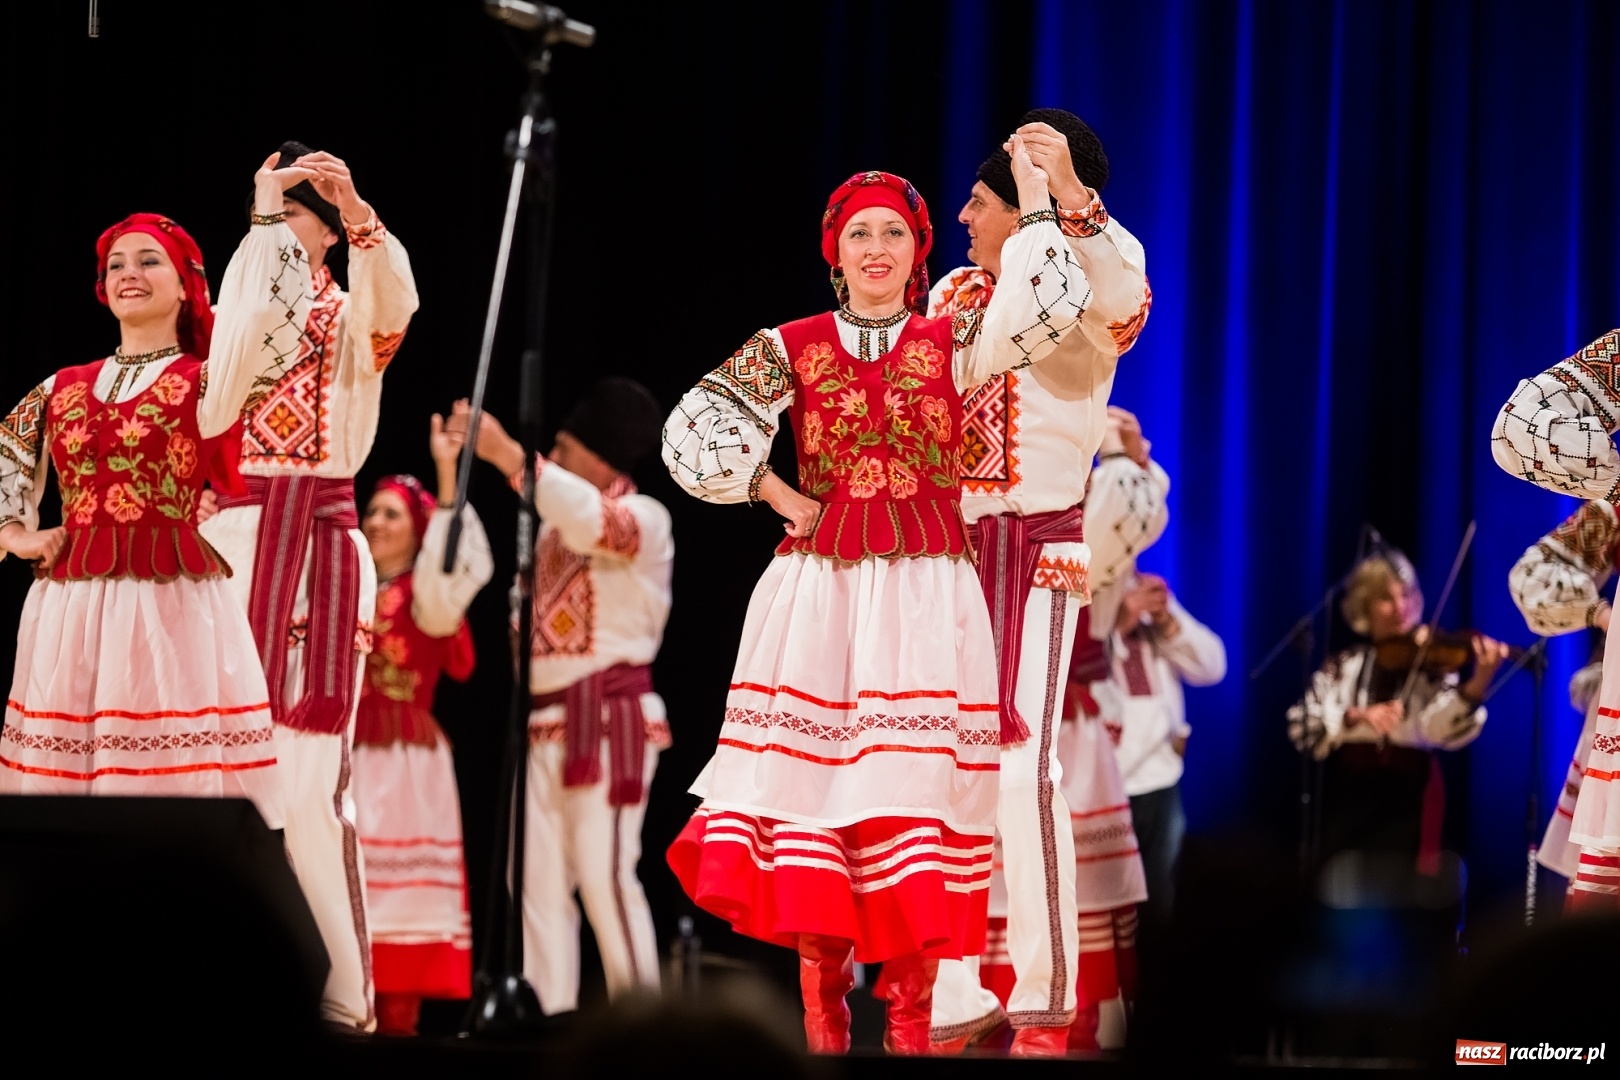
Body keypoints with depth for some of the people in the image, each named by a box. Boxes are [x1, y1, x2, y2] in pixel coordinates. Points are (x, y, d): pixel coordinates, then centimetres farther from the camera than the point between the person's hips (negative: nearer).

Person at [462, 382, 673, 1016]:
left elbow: (591, 520, -28)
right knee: (539, 880, 4)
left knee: (603, 874, -12)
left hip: (609, 718, -8)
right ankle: (550, 1018, 6)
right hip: (547, 720, 8)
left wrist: (506, 454, -31)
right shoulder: (556, 525, 18)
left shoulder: (643, 517, -6)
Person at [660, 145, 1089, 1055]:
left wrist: (1036, 199, -1)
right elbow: (695, 432, 3)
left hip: (927, 589, 0)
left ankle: (910, 1028, -2)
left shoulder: (954, 344, 8)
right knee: (813, 777, -4)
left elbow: (1050, 309, -7)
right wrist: (780, 499, 0)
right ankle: (824, 1026, 1)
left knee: (916, 779, -5)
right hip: (819, 587, 0)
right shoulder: (792, 349, 8)